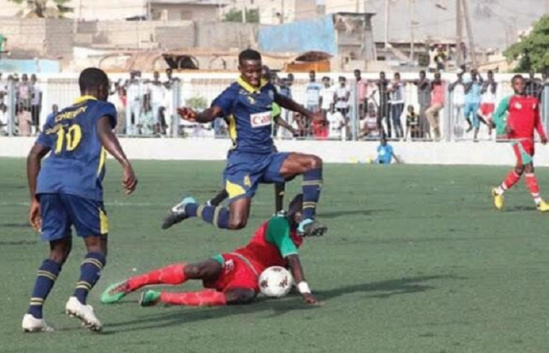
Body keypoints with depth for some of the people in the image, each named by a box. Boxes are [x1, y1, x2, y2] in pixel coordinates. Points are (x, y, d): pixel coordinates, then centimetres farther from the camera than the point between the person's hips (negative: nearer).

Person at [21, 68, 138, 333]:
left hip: (48, 182, 5)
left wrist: (35, 199, 31)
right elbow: (103, 131, -9)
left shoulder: (58, 117, 32)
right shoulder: (101, 108, 15)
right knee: (96, 247, 5)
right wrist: (126, 164, -22)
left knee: (59, 250, 16)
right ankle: (78, 298, -21)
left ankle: (33, 313, 1)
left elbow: (34, 155, 27)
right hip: (80, 184, -5)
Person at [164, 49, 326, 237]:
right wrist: (197, 117, -52)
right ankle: (190, 208, 11)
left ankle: (307, 221, -6)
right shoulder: (234, 93, -11)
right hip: (244, 161, -7)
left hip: (268, 158, 7)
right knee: (236, 222, -16)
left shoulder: (267, 88, 10)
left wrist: (309, 114, 44)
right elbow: (213, 111, -30)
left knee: (314, 163, -12)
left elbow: (283, 101, 34)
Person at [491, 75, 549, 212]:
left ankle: (499, 191, 34)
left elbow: (537, 120, 20)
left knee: (519, 169, 14)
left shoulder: (533, 101, 14)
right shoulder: (508, 101, 0)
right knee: (529, 167, -14)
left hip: (529, 139, 6)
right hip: (517, 139, -6)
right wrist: (504, 126, -16)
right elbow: (496, 116, 3)